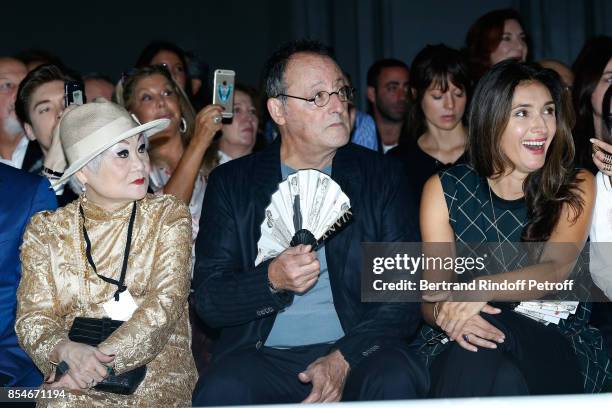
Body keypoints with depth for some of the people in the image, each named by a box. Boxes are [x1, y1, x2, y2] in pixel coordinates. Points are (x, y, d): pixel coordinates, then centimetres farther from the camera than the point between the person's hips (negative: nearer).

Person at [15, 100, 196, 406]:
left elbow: (167, 301, -6)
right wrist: (67, 351, -19)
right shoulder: (45, 231, 7)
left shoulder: (168, 216, 4)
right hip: (71, 382, 0)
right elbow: (32, 317, 4)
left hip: (157, 368, 0)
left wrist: (104, 359, -18)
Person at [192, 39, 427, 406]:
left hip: (359, 350, 1)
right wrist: (273, 280, -18)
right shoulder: (232, 183, 8)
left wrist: (344, 359, -13)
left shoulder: (382, 175, 8)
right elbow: (209, 300, 2)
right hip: (265, 355, -1)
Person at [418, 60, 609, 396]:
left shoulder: (575, 187, 6)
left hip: (558, 350, -1)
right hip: (460, 350, 1)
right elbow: (430, 300, 0)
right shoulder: (444, 189, 6)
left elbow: (555, 269, -12)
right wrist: (446, 313, -26)